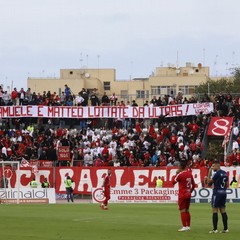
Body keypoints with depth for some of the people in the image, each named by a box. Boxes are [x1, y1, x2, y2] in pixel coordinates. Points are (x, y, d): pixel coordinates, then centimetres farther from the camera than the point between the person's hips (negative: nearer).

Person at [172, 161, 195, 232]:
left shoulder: (180, 174, -15)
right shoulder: (189, 173, 7)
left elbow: (173, 181, -6)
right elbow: (193, 184, 13)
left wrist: (176, 174, 1)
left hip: (182, 195, -7)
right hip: (188, 194, 7)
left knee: (182, 211, -3)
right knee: (187, 211, 14)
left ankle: (184, 227, -6)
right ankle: (188, 226, 17)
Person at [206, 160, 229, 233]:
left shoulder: (217, 173, -13)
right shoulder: (225, 173, 11)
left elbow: (209, 182, -10)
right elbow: (227, 184, 15)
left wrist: (209, 173, -6)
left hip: (217, 192, -8)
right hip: (223, 193, 8)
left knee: (215, 210, -4)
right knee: (223, 210, 9)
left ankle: (215, 229, -7)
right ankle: (225, 228, 7)